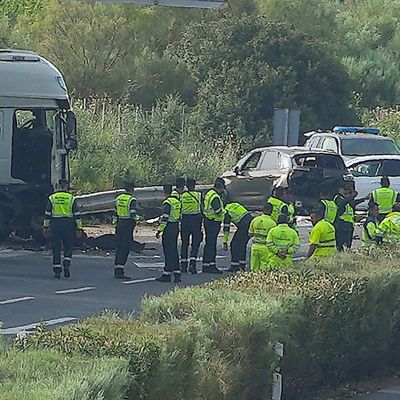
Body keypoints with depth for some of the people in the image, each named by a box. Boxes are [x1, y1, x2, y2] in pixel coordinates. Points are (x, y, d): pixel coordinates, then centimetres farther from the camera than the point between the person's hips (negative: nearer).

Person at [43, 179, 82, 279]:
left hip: (55, 224, 1)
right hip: (68, 225, -1)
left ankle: (57, 270, 4)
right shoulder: (71, 198, 0)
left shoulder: (52, 198, 2)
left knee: (56, 248, 5)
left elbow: (47, 214, 3)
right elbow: (76, 214, 0)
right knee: (68, 247, 11)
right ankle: (67, 264, -13)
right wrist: (79, 228, 5)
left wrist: (46, 227, 10)